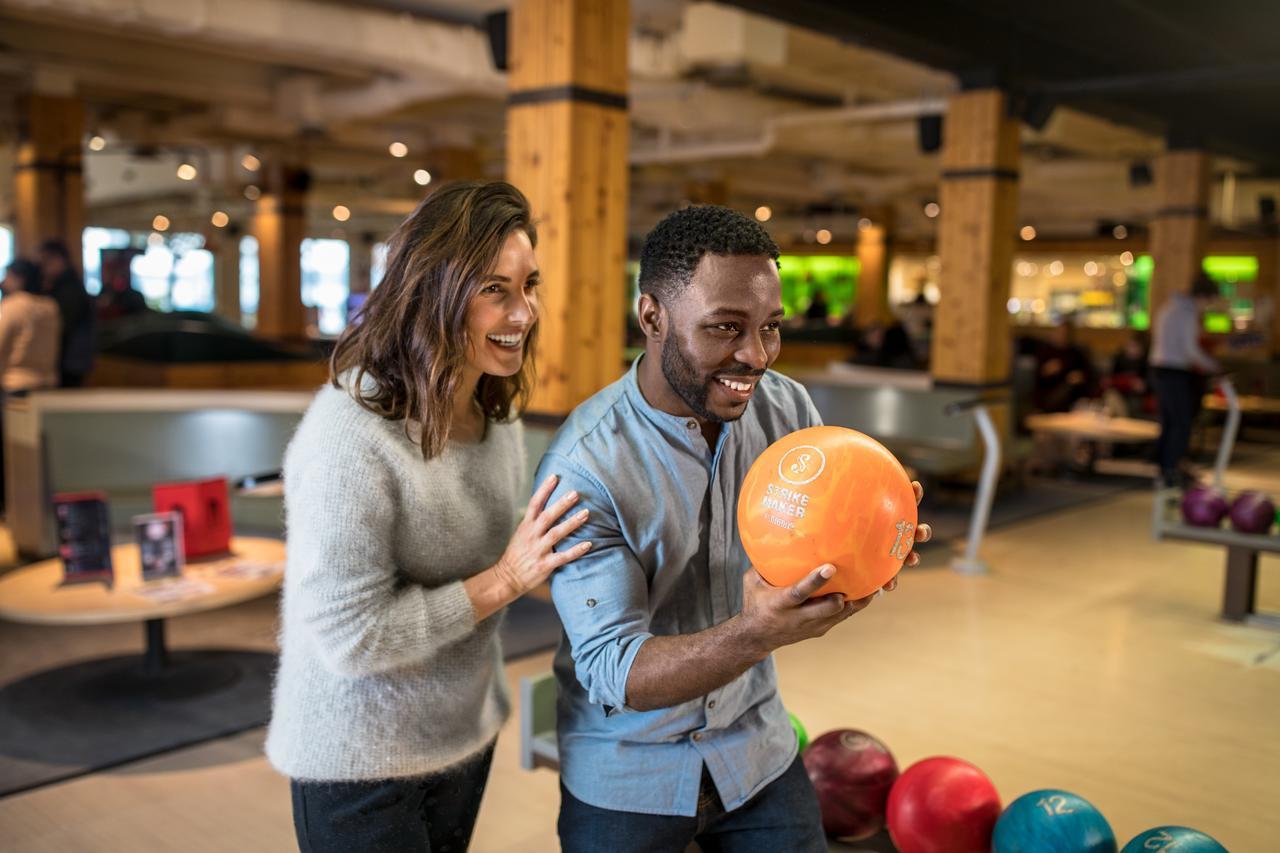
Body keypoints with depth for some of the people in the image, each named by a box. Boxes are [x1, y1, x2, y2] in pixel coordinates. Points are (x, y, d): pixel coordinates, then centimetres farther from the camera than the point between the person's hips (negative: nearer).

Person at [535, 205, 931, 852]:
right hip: (626, 774, -3)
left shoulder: (788, 407, -10)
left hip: (756, 747, 4)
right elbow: (610, 670, -26)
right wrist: (755, 634, -43)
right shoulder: (584, 466, -25)